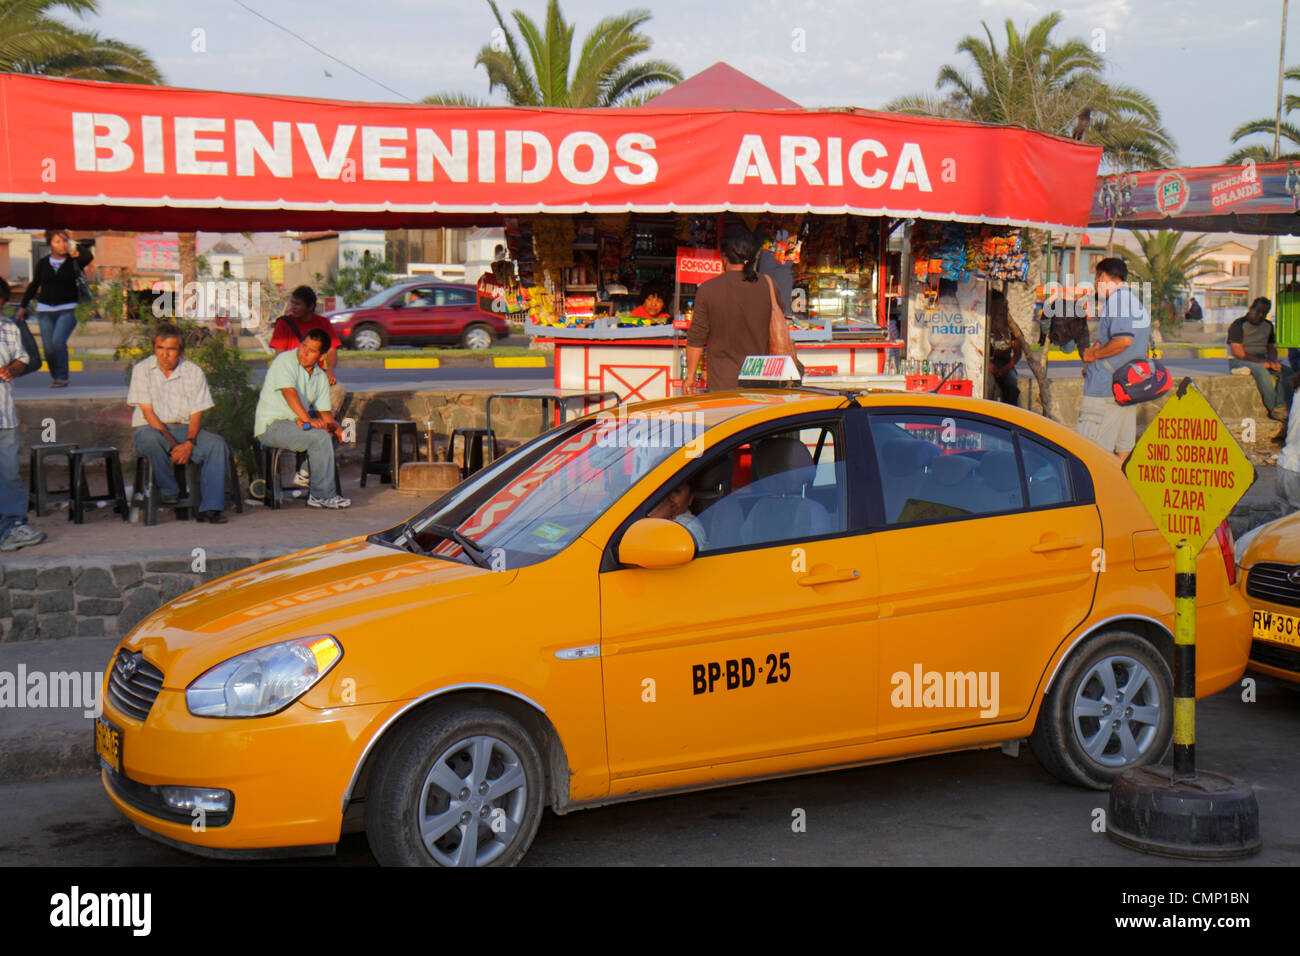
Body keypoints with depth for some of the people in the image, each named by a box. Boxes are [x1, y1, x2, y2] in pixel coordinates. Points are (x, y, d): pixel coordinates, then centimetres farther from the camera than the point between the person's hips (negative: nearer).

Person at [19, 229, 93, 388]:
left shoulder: (73, 261, -2)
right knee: (48, 347, -2)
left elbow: (88, 257, -24)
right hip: (45, 310, 3)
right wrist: (24, 305, 25)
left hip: (68, 309, -3)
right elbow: (34, 285, 19)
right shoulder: (43, 263, 7)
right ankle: (55, 376, 18)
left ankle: (62, 378, -11)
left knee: (58, 340, -21)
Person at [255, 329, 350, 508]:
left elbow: (323, 412, 11)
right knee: (319, 437, -27)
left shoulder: (320, 376, 14)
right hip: (271, 426, -8)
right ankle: (324, 495, -21)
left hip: (296, 425, 8)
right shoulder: (285, 361, -8)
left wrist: (338, 429, -9)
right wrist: (308, 419, -34)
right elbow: (289, 392, -23)